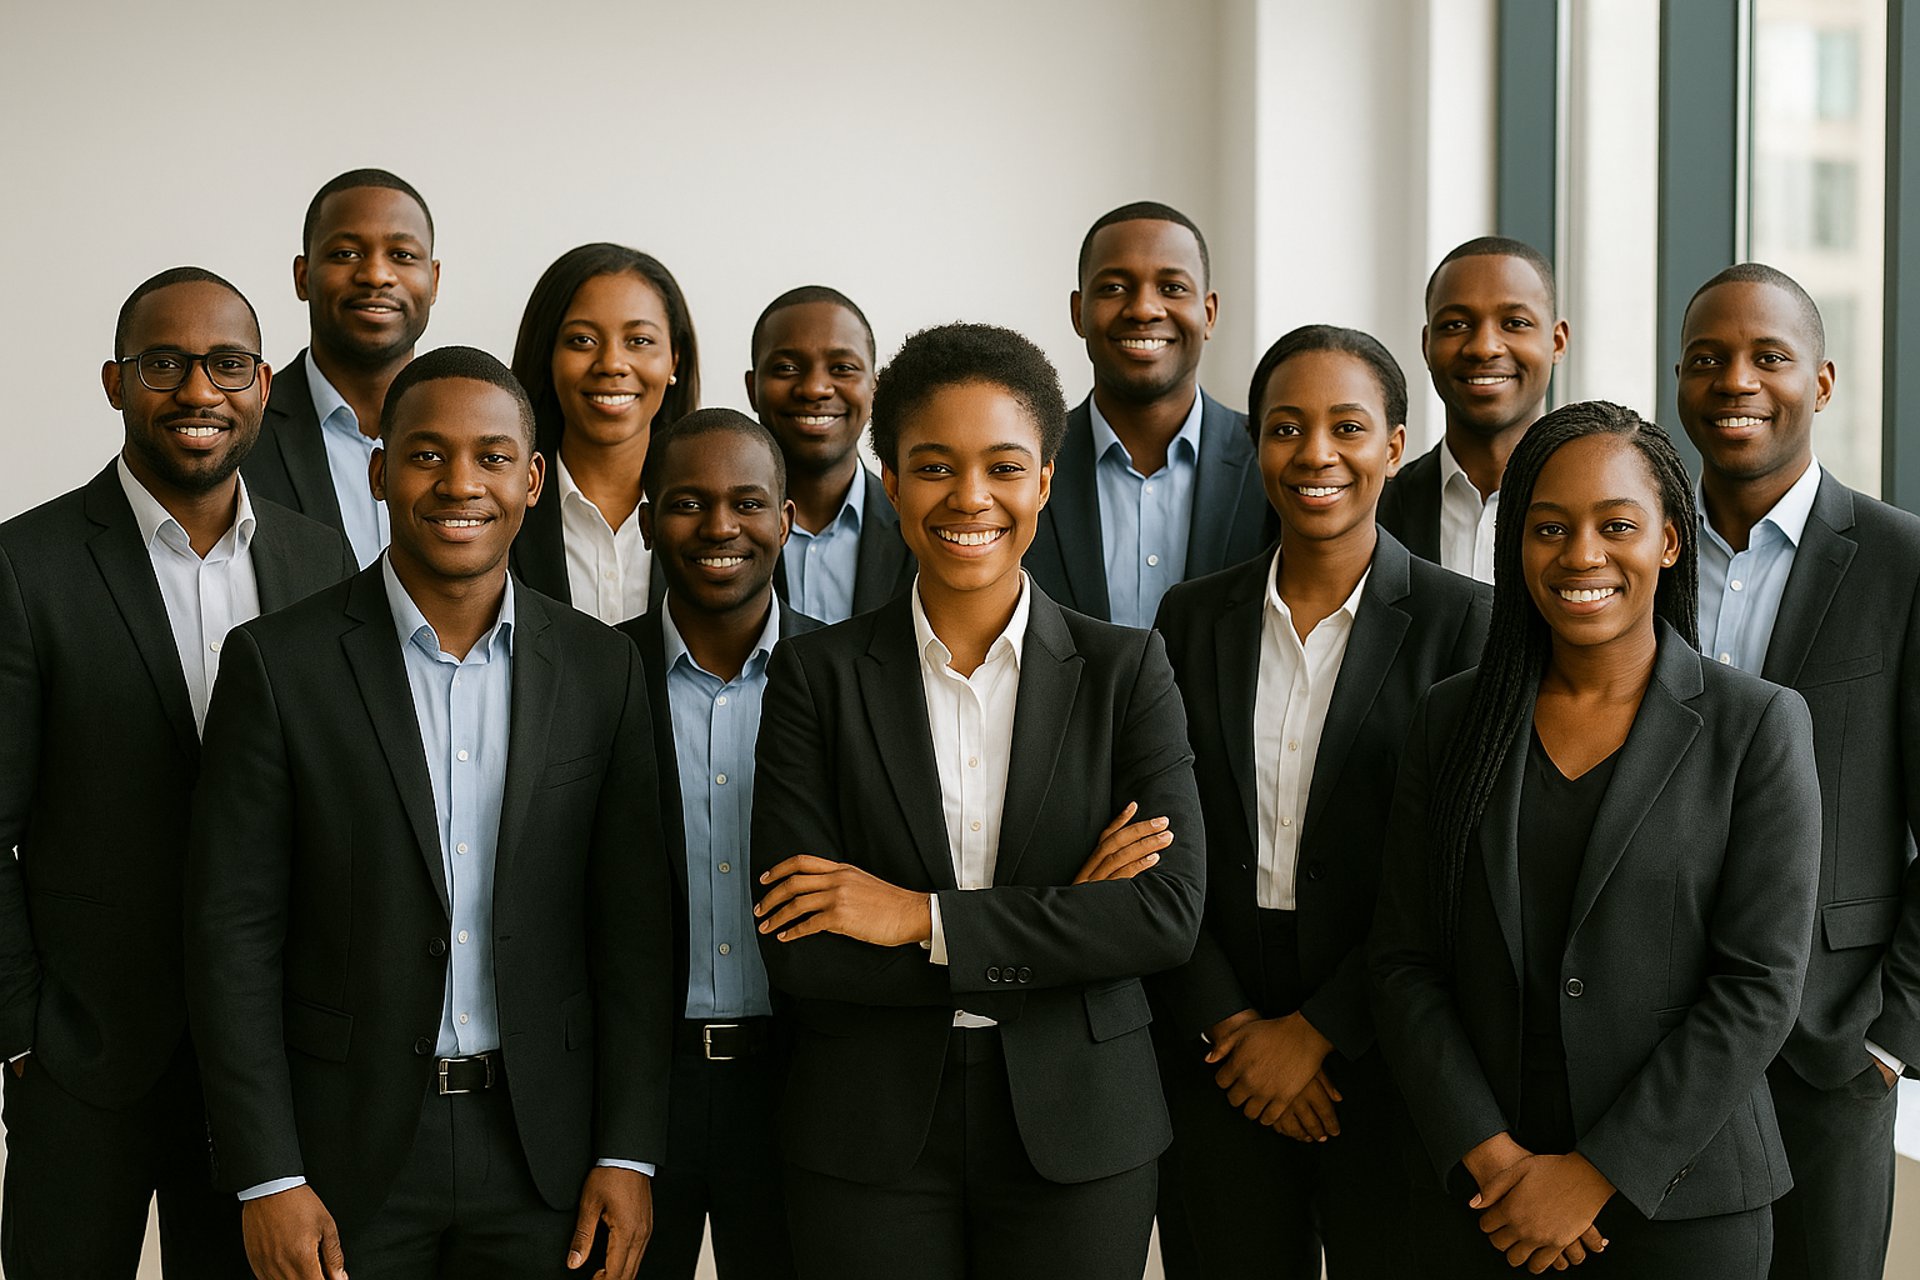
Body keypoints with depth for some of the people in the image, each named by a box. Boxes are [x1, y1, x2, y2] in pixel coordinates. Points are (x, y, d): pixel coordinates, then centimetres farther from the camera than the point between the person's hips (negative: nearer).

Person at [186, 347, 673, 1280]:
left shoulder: (600, 669, 2)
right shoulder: (278, 663, -5)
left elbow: (632, 928, 4)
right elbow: (233, 930, -5)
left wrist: (628, 1155, -1)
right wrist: (267, 1176, -9)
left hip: (541, 1148, 2)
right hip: (345, 1143, -2)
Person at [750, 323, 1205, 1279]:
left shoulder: (1125, 670, 1)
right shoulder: (816, 675, -2)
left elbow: (1170, 913, -10)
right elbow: (795, 951, -10)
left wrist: (923, 918, -14)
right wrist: (1060, 923, -13)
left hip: (1076, 1129, 1)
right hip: (870, 1134, 0)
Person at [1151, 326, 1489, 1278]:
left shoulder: (1460, 620, -4)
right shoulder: (1193, 618, 6)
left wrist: (1316, 1033, -10)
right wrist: (1227, 1026, -6)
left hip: (1384, 1058, -3)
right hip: (1217, 1061, 3)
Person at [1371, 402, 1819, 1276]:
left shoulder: (1758, 726, -5)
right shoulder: (1452, 720, 3)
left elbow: (1759, 986, -10)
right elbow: (1407, 965, 1)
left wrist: (1593, 1173, -13)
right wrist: (1490, 1156, -11)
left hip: (1680, 1203, -2)